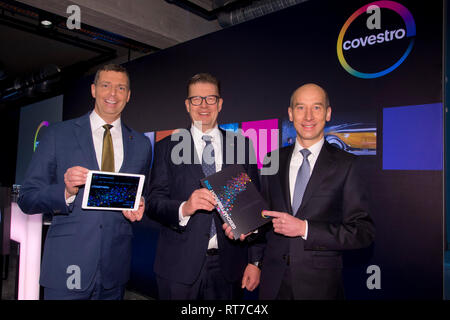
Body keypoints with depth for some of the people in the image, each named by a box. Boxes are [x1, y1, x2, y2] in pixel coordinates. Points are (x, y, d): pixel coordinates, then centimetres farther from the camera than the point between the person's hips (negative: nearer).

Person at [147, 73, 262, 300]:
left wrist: (254, 261, 0)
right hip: (180, 266, 0)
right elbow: (154, 202, -4)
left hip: (229, 266, 1)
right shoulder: (166, 148, 3)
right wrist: (184, 208, -25)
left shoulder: (241, 145, 5)